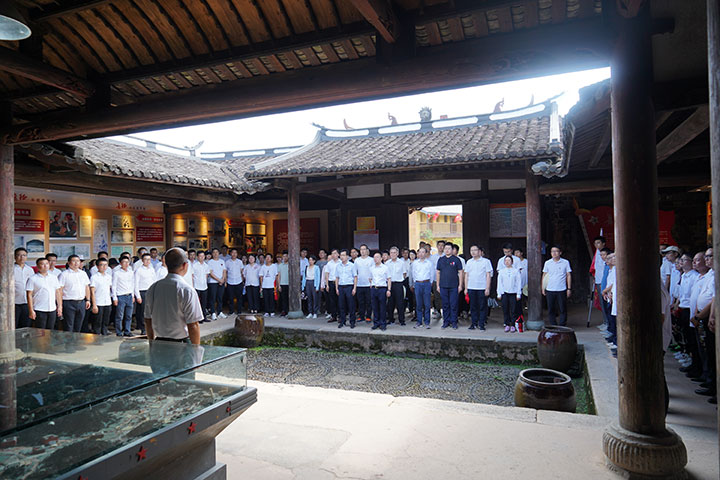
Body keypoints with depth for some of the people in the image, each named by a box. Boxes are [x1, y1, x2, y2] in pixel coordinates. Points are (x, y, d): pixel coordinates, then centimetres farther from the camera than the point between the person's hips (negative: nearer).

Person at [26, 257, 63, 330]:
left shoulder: (54, 277, 12)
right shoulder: (33, 279, -3)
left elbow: (58, 292, 15)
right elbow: (29, 295, -6)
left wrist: (60, 306, 10)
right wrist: (31, 310, -11)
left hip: (52, 310, 4)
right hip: (39, 310, -4)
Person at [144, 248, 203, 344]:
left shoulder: (153, 288, 4)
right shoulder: (187, 290, -15)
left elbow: (148, 320, 13)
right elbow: (193, 326, -16)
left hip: (159, 342, 6)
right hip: (181, 347, -6)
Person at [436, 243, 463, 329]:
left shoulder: (456, 259, 1)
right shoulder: (440, 260, 9)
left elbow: (460, 273, 1)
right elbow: (438, 273, 11)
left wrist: (460, 285, -4)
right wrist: (438, 285, 7)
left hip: (454, 286, -2)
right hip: (443, 286, 2)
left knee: (453, 305, -1)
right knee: (445, 305, 7)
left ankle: (454, 322, 8)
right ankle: (446, 321, 15)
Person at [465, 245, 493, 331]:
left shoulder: (486, 261, 1)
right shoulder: (468, 262, 13)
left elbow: (488, 275, -2)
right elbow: (466, 275, 15)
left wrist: (487, 288, -8)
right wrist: (466, 288, 9)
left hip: (482, 288, -3)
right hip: (471, 288, 4)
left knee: (482, 307, 0)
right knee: (473, 307, 7)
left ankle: (481, 324, 8)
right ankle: (474, 323, 16)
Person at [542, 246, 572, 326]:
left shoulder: (565, 262, 1)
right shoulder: (547, 263, 6)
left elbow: (569, 275, 4)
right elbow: (544, 275, 10)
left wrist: (569, 288, 0)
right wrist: (543, 288, 6)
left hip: (562, 290, -2)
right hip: (550, 290, 2)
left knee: (563, 309, 2)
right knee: (551, 309, 5)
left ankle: (562, 326, 12)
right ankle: (553, 326, 16)